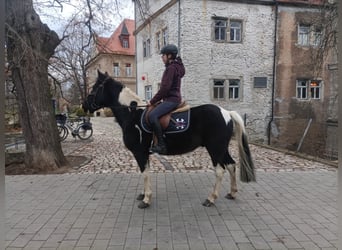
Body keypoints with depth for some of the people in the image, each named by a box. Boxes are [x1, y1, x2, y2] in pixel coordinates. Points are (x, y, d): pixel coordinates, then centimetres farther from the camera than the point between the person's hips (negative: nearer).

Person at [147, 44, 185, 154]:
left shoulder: (171, 68, -13)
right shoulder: (175, 66, 20)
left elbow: (165, 87, -20)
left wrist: (152, 101, -12)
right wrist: (160, 99, 18)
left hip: (171, 100, -11)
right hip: (171, 98, 11)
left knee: (152, 115, -28)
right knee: (153, 113, 22)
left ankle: (162, 145, -28)